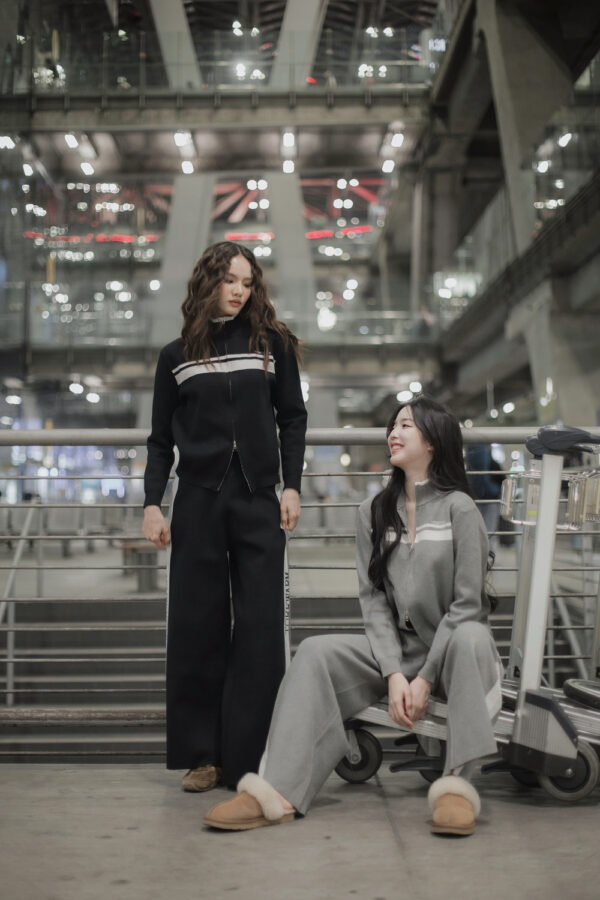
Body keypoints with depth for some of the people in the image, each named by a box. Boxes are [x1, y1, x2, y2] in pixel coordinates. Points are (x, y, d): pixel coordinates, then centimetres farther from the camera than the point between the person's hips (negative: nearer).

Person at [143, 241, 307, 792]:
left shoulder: (273, 342, 7)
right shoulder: (177, 356, 9)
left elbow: (293, 419, 8)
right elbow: (161, 439, 10)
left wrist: (292, 487, -1)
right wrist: (153, 503, 1)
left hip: (258, 500, 0)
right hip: (198, 501, 1)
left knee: (260, 629, -2)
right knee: (197, 627, 1)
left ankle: (247, 758, 5)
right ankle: (201, 755, 9)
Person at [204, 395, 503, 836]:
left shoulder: (458, 508, -6)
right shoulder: (374, 512, 8)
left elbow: (467, 603, -9)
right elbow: (373, 597, 2)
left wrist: (425, 679, -16)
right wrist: (393, 674, -13)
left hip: (454, 649, -4)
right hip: (398, 649, 4)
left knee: (470, 637, -37)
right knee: (315, 652, -19)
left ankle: (457, 783, -37)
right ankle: (278, 792, -32)